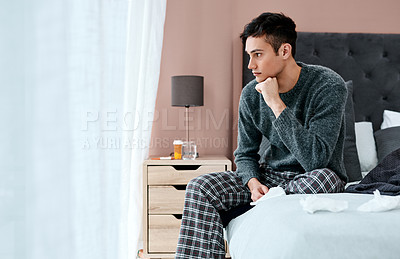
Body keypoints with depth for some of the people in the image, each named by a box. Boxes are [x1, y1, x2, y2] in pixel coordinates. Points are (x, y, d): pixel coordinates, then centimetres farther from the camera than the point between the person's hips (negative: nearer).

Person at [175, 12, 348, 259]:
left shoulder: (329, 85, -19)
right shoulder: (251, 94, -4)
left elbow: (316, 159, -28)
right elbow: (245, 154, 5)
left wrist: (276, 103, -27)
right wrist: (253, 183, -18)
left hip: (316, 179, -3)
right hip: (271, 176, 4)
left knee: (324, 176, -40)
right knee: (199, 187, -15)